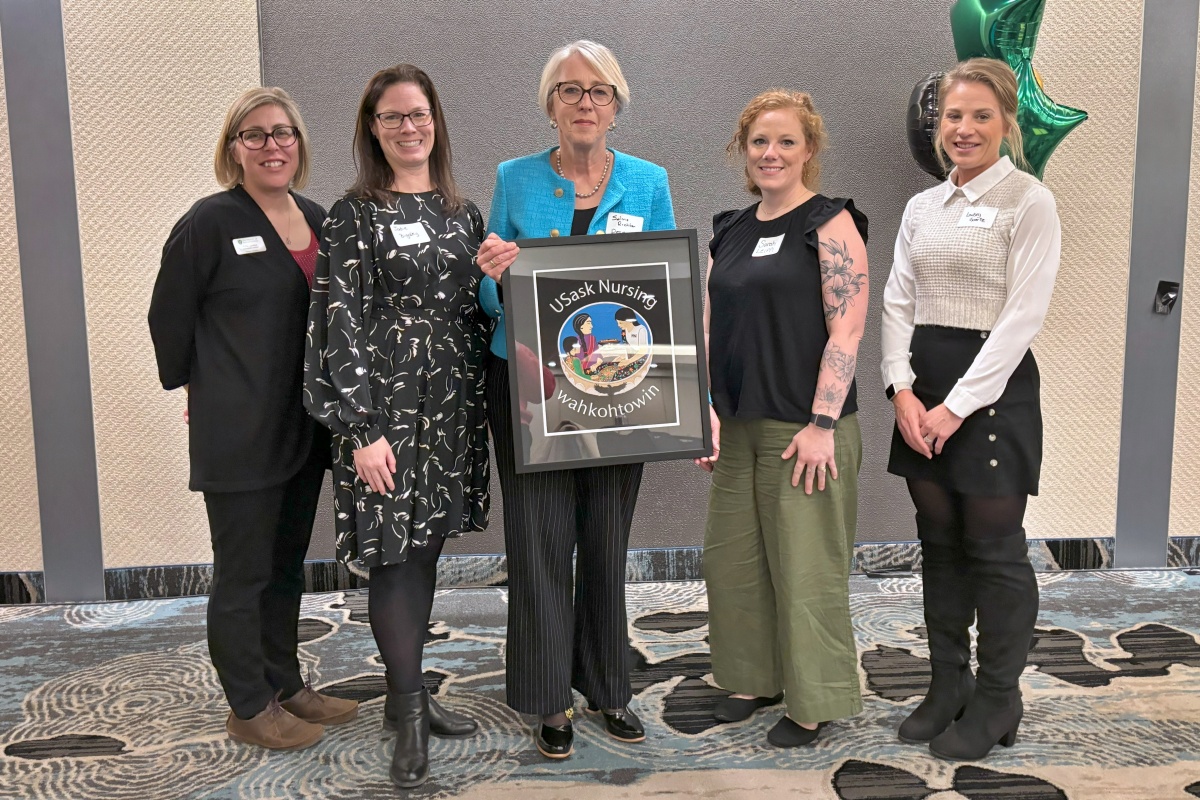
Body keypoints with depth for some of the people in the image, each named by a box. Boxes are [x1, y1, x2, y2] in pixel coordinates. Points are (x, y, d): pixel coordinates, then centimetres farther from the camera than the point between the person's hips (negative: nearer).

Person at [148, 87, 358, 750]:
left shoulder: (317, 220, 8)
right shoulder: (210, 223, -11)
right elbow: (169, 319, -5)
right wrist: (202, 388, 4)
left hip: (303, 426, 7)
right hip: (237, 434, -6)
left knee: (286, 566, 17)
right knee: (243, 574, 5)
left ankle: (285, 686, 31)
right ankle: (249, 707, 18)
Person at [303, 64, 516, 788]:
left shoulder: (463, 213, 11)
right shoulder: (355, 216, -5)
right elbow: (338, 323, -10)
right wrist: (362, 429, -16)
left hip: (453, 408, 5)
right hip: (386, 408, -5)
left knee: (427, 548, 12)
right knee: (395, 554, -2)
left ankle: (410, 695, 26)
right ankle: (409, 710, 11)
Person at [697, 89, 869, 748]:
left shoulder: (830, 223, -7)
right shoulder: (729, 232, 13)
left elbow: (846, 329, -14)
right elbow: (708, 328, 13)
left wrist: (822, 425, -18)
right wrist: (706, 409, 3)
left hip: (805, 427, -7)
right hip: (738, 425, 7)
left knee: (805, 567, 2)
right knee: (732, 557, 14)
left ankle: (813, 702, 19)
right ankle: (753, 678, 33)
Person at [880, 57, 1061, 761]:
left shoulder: (1029, 202, -6)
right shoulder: (922, 207, 12)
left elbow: (1022, 315, -13)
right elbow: (898, 302, 9)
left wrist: (957, 407, -16)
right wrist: (903, 391, -6)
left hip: (992, 387, -6)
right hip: (922, 392, 6)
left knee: (994, 551, 3)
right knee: (939, 545, 13)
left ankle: (998, 701, 18)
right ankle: (948, 684, 27)